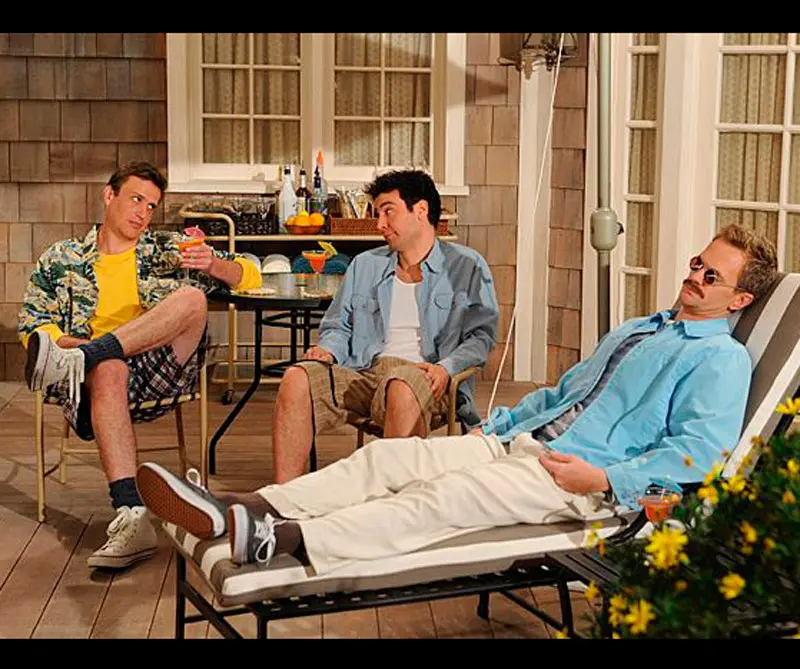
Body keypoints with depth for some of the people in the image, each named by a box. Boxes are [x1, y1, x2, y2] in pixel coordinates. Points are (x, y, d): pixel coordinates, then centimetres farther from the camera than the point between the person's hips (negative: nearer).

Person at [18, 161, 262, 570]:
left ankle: (77, 361, -39)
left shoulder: (168, 250, 24)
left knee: (192, 298, -26)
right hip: (104, 369, -1)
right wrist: (71, 341, -9)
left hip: (162, 374, 1)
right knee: (108, 368, -39)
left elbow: (250, 277, 21)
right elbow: (31, 325, 13)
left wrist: (214, 265, -2)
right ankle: (132, 518, -50)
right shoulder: (61, 260, 22)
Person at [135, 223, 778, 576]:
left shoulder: (720, 359, 2)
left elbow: (700, 450, -14)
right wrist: (492, 425, 19)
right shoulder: (634, 330, 30)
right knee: (388, 456, -12)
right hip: (520, 442, 8)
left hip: (576, 476, -8)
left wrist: (606, 480, -20)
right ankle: (245, 509, -27)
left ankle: (277, 542, -47)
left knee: (446, 498, -31)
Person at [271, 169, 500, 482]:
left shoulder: (466, 266, 12)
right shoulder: (364, 265, 27)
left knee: (401, 386, -42)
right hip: (365, 372, 4)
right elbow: (339, 326, 26)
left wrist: (447, 366, -15)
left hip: (424, 375, -4)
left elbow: (482, 334, 4)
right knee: (297, 379, -25)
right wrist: (328, 349, 2)